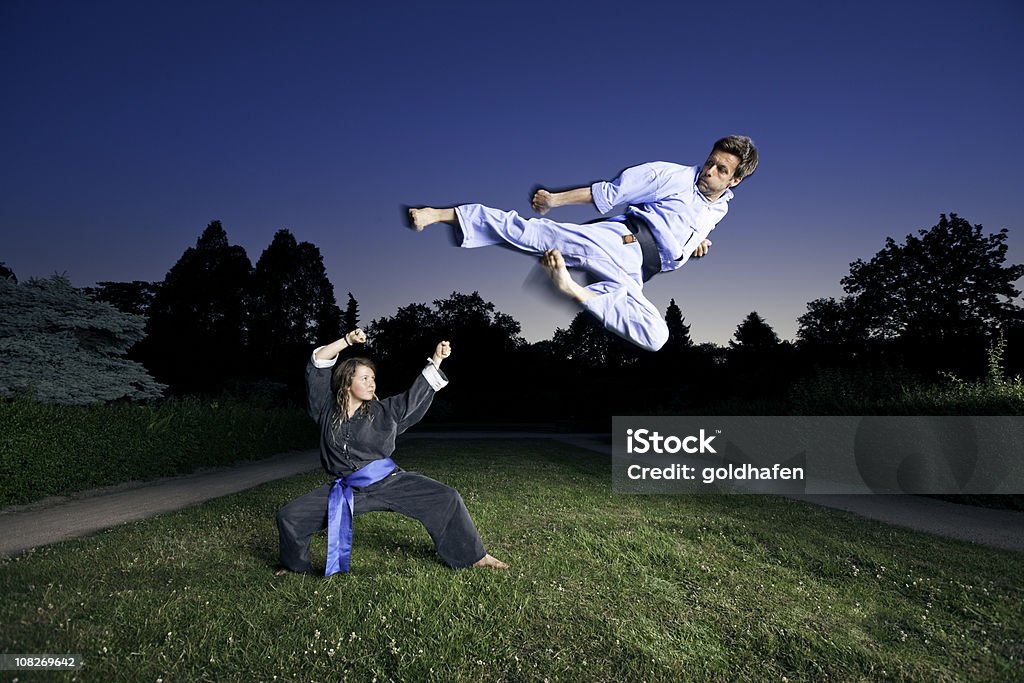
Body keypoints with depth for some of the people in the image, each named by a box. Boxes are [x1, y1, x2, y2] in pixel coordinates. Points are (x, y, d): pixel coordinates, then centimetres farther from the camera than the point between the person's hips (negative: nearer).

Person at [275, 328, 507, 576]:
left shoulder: (384, 411, 1)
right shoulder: (327, 409, 0)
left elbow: (419, 392, 4)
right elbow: (317, 364, -4)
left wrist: (436, 360, -2)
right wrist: (347, 341, -10)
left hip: (390, 482, 0)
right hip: (346, 489, 1)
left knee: (446, 499, -13)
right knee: (289, 517, -5)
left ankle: (473, 556, 6)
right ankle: (297, 566, 26)